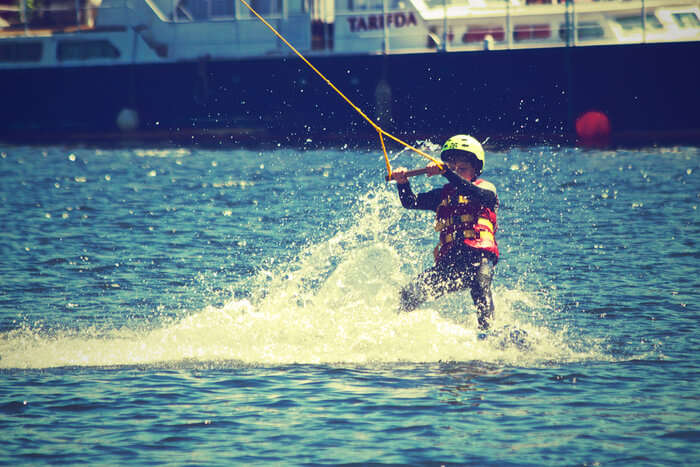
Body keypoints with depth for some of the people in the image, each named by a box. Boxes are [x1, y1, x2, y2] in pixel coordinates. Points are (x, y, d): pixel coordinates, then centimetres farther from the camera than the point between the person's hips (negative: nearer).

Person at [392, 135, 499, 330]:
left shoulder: (486, 188, 10)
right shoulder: (443, 194, 25)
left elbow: (474, 193, -14)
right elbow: (410, 202, 15)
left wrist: (446, 173, -26)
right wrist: (402, 182, -6)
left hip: (479, 256, -5)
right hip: (449, 261, 5)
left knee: (479, 284, -37)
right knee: (410, 295, -6)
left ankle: (487, 330, -41)